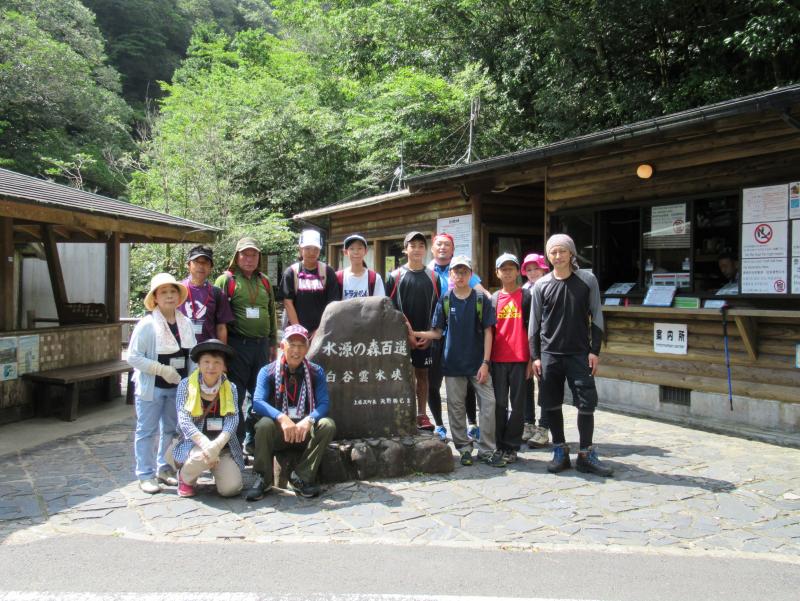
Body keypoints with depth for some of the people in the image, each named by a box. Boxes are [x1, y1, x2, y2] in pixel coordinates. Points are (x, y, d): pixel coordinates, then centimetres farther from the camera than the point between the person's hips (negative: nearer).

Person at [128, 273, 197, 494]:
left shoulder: (186, 323, 2)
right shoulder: (147, 324, -13)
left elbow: (193, 354, 8)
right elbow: (133, 357, -16)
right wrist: (163, 370, -21)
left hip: (177, 387, 5)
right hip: (152, 387, -5)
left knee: (171, 429, 15)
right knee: (147, 431, 4)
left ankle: (165, 469, 29)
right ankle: (146, 475, 13)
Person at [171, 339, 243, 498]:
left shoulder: (230, 388, 4)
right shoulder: (186, 385, -2)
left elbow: (232, 420, -8)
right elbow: (184, 420, -12)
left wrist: (217, 444, -27)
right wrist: (205, 443, -28)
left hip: (223, 446, 2)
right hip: (193, 443, -2)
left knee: (231, 488, -19)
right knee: (203, 455, -36)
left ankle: (217, 469, 17)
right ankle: (184, 477, -1)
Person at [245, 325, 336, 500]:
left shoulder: (316, 372, 1)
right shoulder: (268, 372, -4)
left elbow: (324, 404, -9)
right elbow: (257, 402, -18)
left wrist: (309, 420, -31)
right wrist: (282, 418, -36)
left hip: (306, 432, 2)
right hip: (278, 431, -1)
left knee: (328, 425, -26)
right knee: (264, 424, -33)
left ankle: (301, 477, -14)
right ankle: (263, 479, -13)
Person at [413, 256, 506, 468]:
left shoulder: (481, 300, 1)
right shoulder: (445, 300, 4)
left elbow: (487, 332, 0)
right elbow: (437, 332, 5)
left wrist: (485, 363, -7)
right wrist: (414, 333, -11)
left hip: (478, 363, -1)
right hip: (453, 363, 1)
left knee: (488, 403, -5)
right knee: (456, 407, 5)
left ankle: (487, 450, 6)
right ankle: (464, 449, 19)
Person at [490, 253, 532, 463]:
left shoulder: (526, 296, 2)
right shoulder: (493, 299, 10)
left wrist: (532, 359, -4)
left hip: (520, 359, -2)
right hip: (498, 359, 2)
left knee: (518, 404, 3)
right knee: (499, 404, 6)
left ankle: (512, 447, 11)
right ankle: (500, 445, 16)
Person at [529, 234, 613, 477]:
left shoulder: (588, 280, 1)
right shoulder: (541, 285, 3)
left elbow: (596, 317, 3)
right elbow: (534, 323, 7)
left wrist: (595, 350, -2)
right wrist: (535, 356, 3)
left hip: (580, 353, -1)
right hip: (550, 354, 1)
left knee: (587, 403, -3)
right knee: (552, 404, 5)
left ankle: (586, 454, 10)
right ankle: (560, 452, 19)